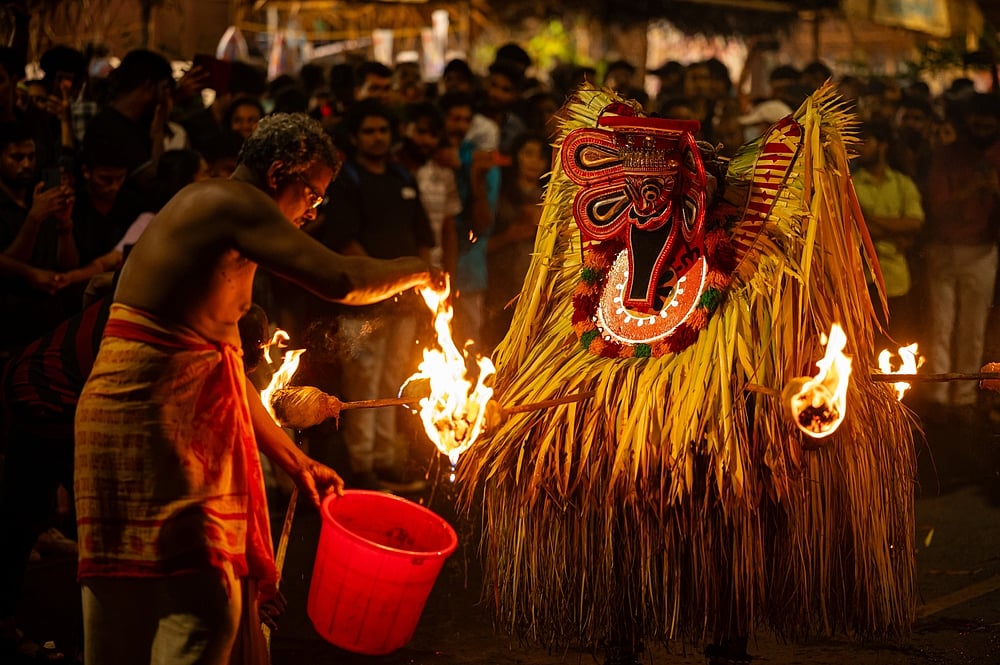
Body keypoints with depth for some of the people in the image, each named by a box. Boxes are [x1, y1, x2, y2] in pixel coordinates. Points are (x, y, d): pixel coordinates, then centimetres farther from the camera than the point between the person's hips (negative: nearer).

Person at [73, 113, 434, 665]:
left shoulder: (214, 213, 21)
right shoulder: (230, 202, -9)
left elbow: (223, 370, 22)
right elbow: (340, 281, -19)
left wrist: (293, 461, 22)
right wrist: (411, 271, 1)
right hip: (155, 417, -11)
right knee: (203, 604, -13)